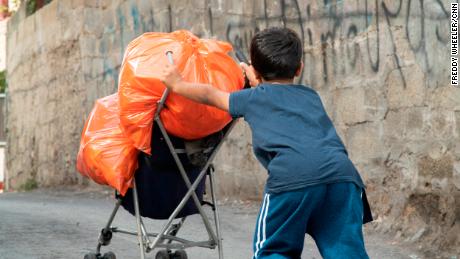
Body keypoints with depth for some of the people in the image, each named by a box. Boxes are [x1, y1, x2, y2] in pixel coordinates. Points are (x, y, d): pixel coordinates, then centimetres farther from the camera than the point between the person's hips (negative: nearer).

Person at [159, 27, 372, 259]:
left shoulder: (254, 98, 23)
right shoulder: (310, 95, 34)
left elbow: (209, 95, 40)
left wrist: (177, 84, 55)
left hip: (292, 178, -3)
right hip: (341, 172, 4)